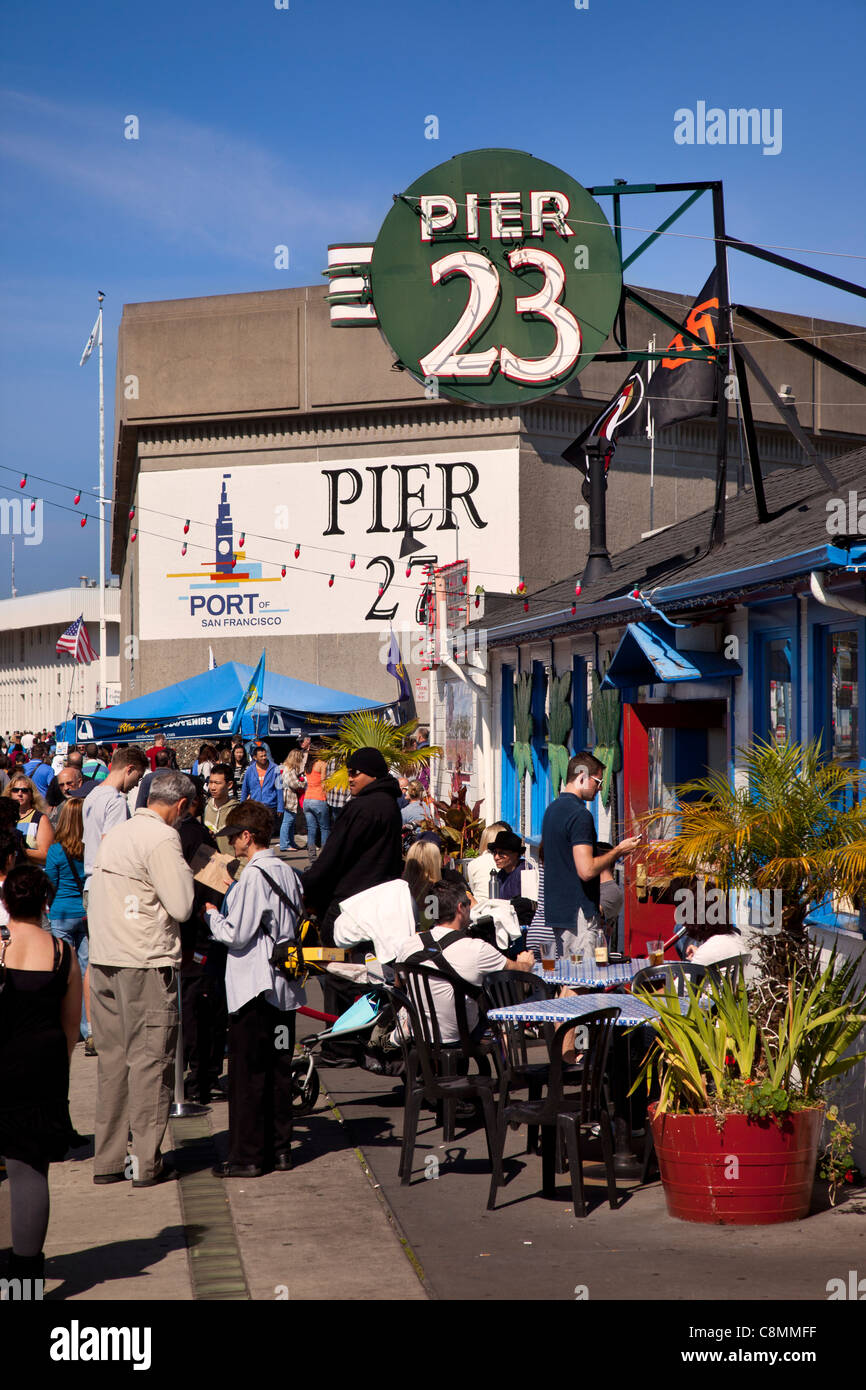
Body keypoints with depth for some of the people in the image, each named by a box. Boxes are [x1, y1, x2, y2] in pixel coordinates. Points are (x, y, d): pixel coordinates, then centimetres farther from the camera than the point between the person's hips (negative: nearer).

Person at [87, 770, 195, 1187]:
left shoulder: (116, 833, 13)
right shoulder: (162, 839, -12)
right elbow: (182, 906, -15)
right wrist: (184, 872, 1)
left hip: (103, 961, 8)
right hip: (146, 964, -7)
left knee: (112, 1057, 11)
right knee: (150, 1058, -1)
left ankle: (107, 1159, 15)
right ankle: (146, 1162, 1)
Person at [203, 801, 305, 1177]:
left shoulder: (253, 876, -17)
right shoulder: (287, 873, 8)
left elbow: (236, 935, -17)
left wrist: (211, 915, 2)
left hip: (254, 987, -8)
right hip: (285, 988, 8)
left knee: (247, 1072, -1)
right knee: (278, 1069, 13)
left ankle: (246, 1156, 2)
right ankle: (279, 1149, 18)